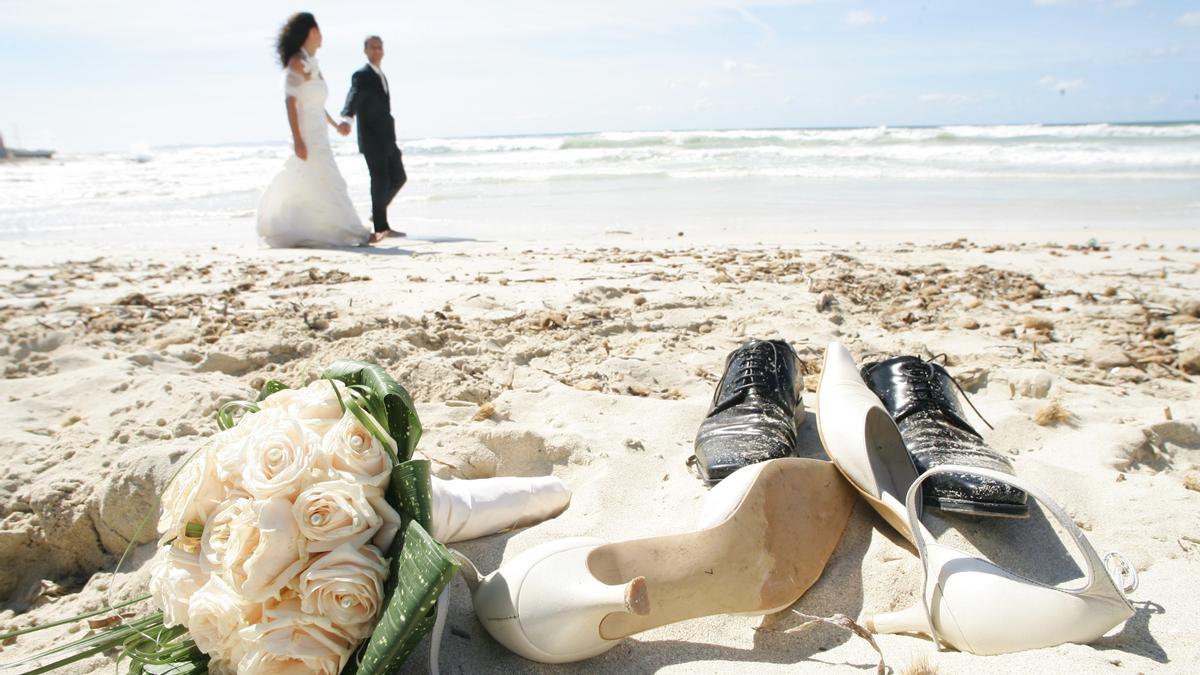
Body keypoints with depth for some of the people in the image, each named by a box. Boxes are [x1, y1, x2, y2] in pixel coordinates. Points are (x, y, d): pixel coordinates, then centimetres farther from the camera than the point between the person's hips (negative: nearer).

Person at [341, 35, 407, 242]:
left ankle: (377, 213, 26)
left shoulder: (381, 75, 18)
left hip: (387, 138, 9)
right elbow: (353, 98, -26)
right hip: (372, 139, -8)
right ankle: (381, 227, -1)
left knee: (399, 178, 12)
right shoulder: (361, 75, -9)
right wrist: (347, 118, -46)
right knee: (380, 181, -7)